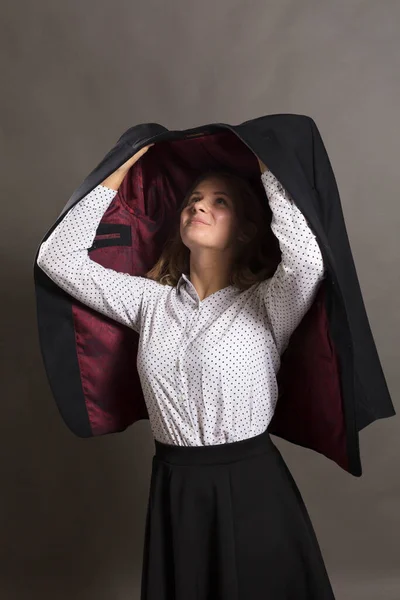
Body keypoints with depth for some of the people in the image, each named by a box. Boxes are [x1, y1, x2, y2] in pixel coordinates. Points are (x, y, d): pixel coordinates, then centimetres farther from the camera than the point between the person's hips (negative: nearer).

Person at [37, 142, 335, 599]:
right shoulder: (152, 301, 3)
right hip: (172, 488, 3)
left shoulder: (265, 305, -6)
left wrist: (267, 169, -15)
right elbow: (59, 258, 0)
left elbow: (305, 259, -28)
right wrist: (120, 173, 0)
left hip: (251, 487, -3)